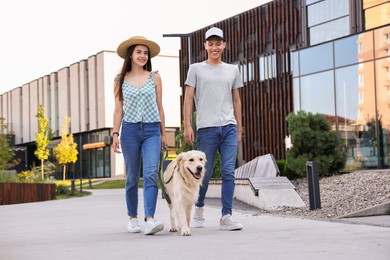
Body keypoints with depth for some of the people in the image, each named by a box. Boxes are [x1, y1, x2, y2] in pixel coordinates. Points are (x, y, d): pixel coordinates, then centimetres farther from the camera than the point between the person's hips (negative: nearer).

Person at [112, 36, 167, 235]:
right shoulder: (120, 80, 8)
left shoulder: (155, 78, 8)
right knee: (132, 176, 6)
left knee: (151, 174, -15)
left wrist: (163, 133, 13)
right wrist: (115, 134, 0)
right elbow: (118, 109, 8)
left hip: (152, 131, 0)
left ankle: (150, 220, -22)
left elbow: (159, 107, 12)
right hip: (130, 130, 0)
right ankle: (132, 218, 19)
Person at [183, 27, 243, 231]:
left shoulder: (232, 70, 16)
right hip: (206, 128, -2)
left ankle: (226, 217, -6)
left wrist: (239, 129, 14)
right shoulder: (196, 69, 8)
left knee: (228, 172, -6)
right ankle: (199, 207, 27)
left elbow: (236, 100, 18)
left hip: (229, 127, 2)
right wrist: (187, 126, -6)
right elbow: (188, 98, 3)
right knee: (205, 173, 3)